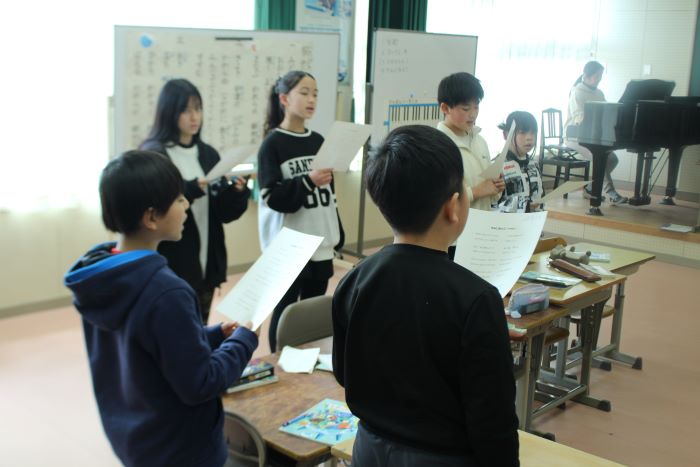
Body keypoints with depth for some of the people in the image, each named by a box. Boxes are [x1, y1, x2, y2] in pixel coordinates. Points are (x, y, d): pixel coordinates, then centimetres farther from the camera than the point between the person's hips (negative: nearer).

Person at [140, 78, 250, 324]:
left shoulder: (208, 154, 10)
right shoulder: (152, 154, -7)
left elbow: (223, 212, 8)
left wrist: (237, 192, -11)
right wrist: (190, 190, -26)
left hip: (206, 262, 6)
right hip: (170, 266, -5)